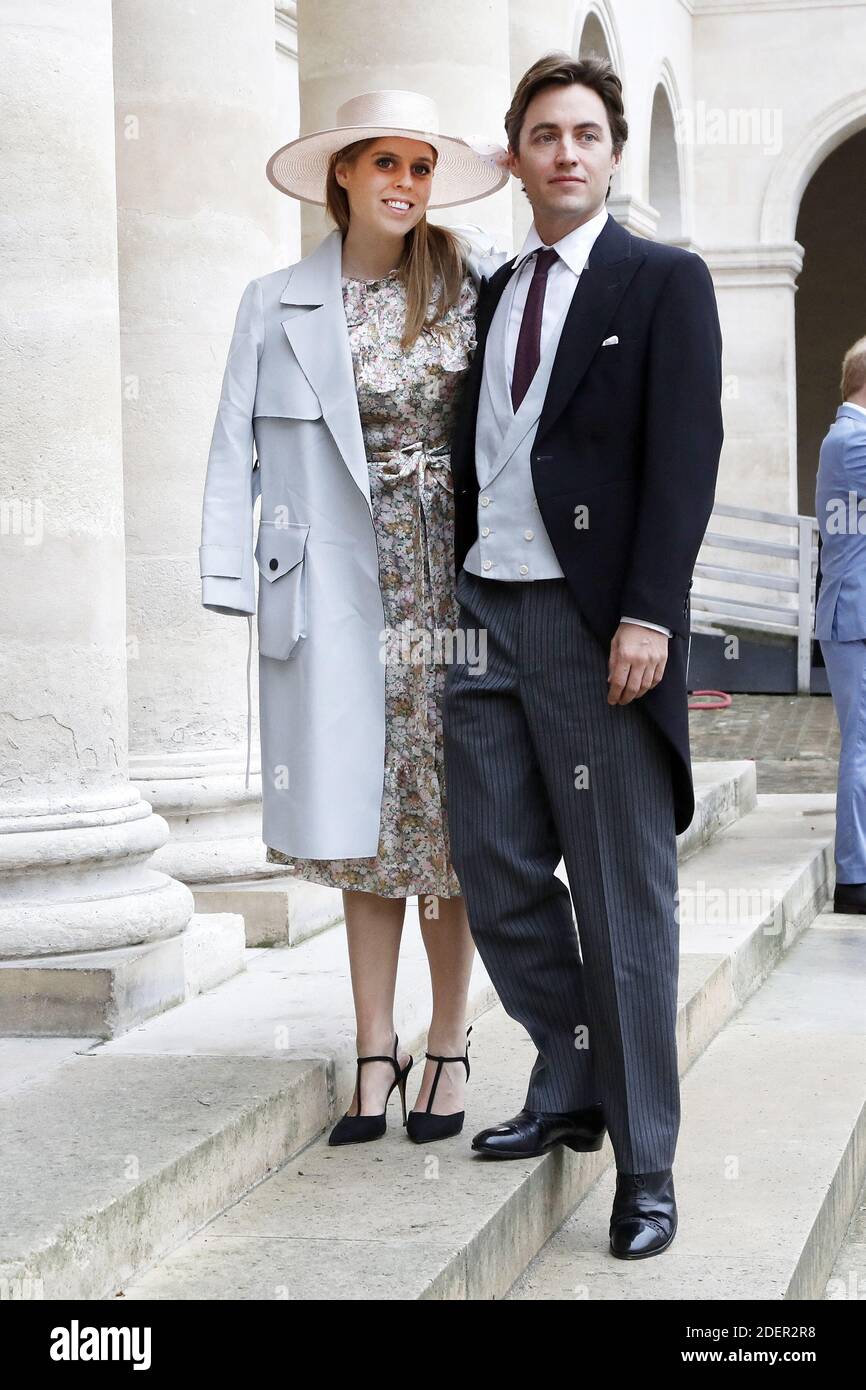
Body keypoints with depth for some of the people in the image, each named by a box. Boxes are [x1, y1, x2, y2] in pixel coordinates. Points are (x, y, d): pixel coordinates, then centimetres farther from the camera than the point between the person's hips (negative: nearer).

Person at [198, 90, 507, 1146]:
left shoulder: (474, 285, 4)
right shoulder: (277, 305, 5)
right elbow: (237, 450, 4)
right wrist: (234, 576, -5)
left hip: (452, 579, 0)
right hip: (339, 589, 0)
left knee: (446, 820, 4)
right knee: (362, 823, 3)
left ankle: (448, 1048, 14)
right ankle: (376, 1050, 12)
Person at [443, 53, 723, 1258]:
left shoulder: (666, 283, 1)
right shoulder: (491, 294, 17)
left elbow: (685, 459, -8)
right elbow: (475, 457, 17)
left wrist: (648, 615, -17)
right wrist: (453, 593, 10)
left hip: (596, 623, -6)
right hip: (486, 614, 6)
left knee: (624, 894, -1)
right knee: (498, 875, 8)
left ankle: (644, 1163, 7)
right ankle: (571, 1090, 27)